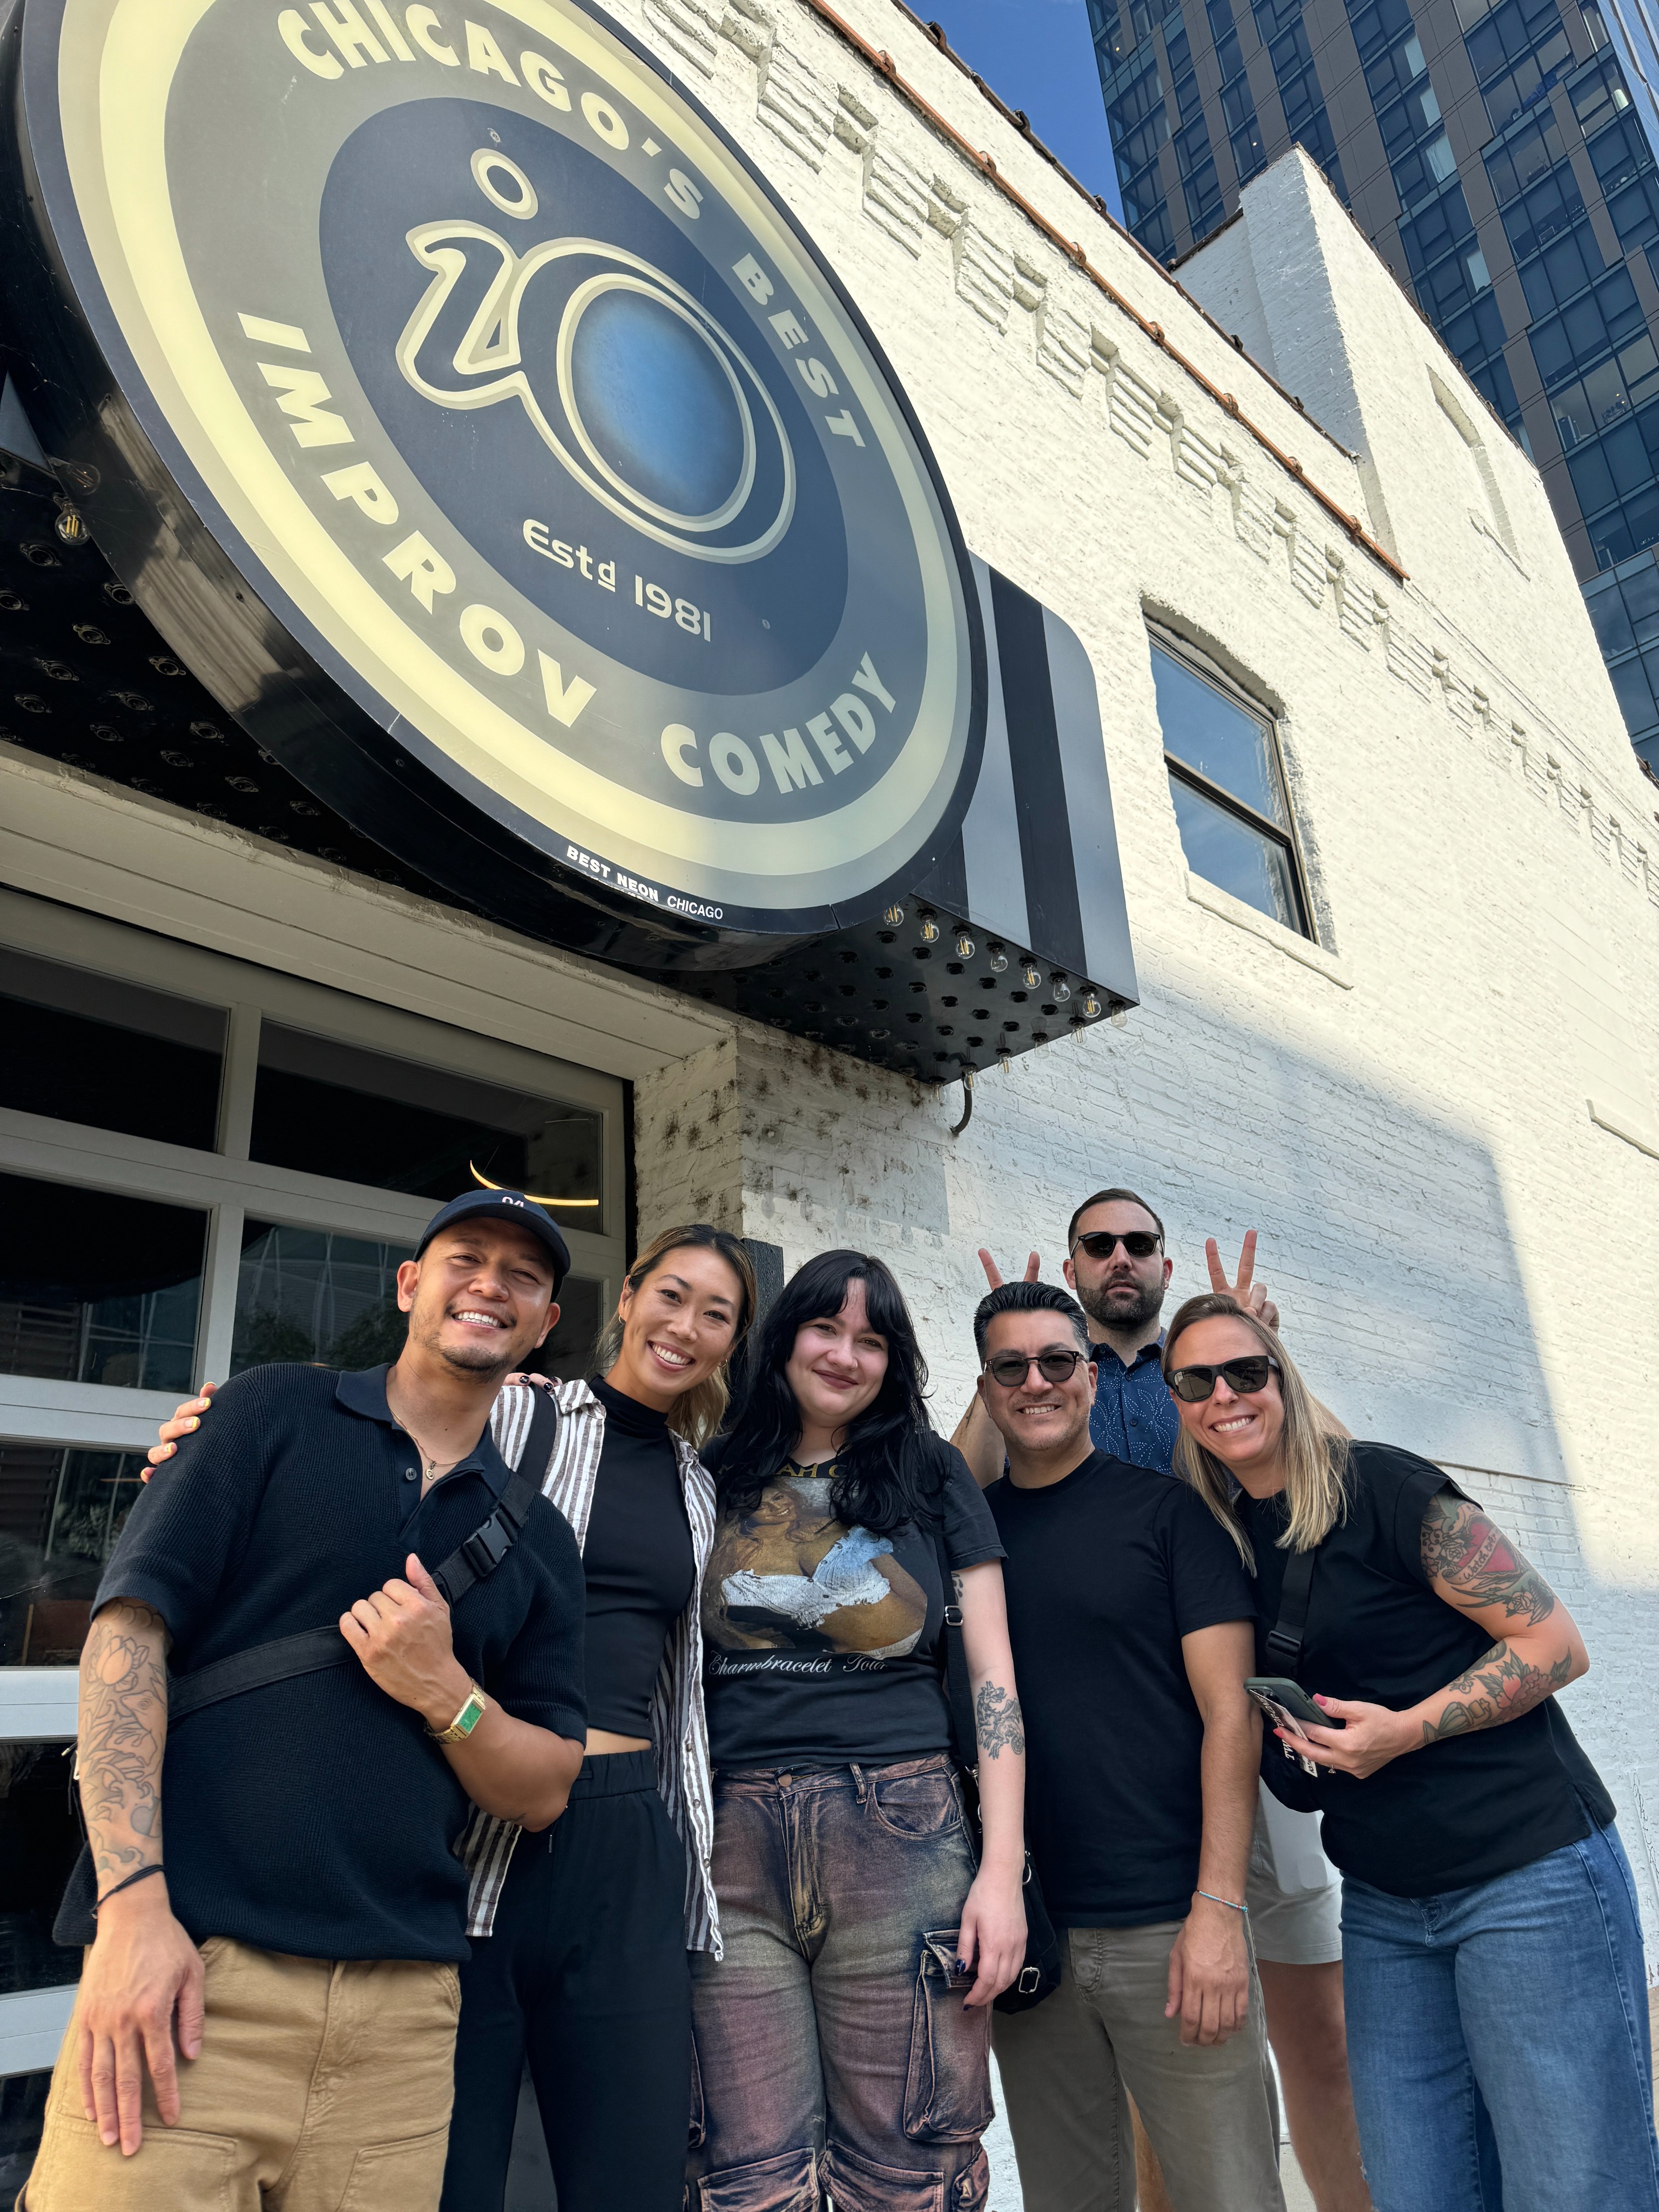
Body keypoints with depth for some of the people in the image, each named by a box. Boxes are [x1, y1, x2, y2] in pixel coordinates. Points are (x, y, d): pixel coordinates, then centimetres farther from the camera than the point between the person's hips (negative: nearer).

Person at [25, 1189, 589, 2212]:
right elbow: (129, 1631, -4)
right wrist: (133, 1903, -14)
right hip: (191, 1979, -3)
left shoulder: (539, 1540, 12)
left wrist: (444, 1694, -10)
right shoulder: (275, 1412, 4)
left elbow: (544, 1793, 10)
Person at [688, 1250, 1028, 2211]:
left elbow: (994, 1677, 3)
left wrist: (1003, 1869, -4)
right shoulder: (720, 1478, 10)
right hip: (736, 1848, 1)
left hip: (899, 1840, -1)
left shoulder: (931, 1473, 6)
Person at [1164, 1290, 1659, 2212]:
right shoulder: (1225, 1538, 6)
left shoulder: (1380, 1486, -12)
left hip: (1529, 1872, -5)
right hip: (1383, 1905, 6)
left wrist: (1409, 1728, -21)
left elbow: (1555, 1643, -11)